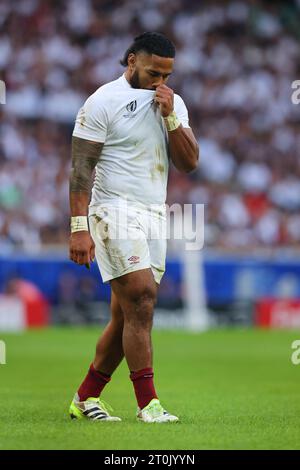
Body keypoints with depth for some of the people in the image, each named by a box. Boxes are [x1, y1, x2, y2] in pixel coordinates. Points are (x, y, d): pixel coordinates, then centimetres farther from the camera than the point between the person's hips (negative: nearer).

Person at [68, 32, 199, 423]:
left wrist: (170, 117, -7)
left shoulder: (174, 104, 13)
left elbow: (189, 163, 6)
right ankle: (148, 403, -16)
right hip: (115, 211, -6)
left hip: (155, 215, 6)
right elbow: (81, 167, -8)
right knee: (142, 299, -18)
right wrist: (79, 227, -16)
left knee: (127, 316, 5)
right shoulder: (103, 101, -6)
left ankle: (86, 398, 16)